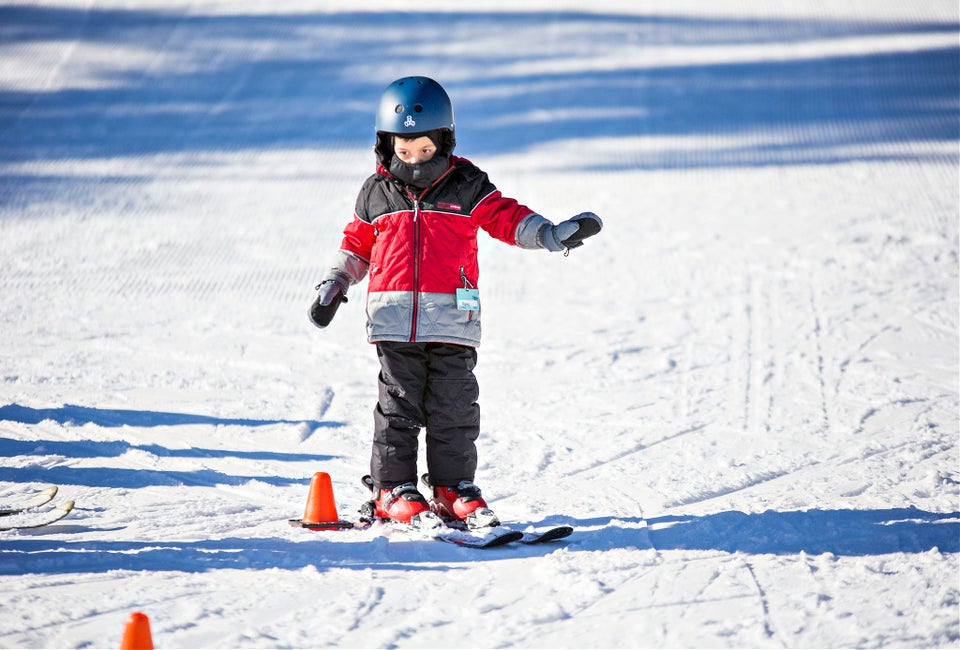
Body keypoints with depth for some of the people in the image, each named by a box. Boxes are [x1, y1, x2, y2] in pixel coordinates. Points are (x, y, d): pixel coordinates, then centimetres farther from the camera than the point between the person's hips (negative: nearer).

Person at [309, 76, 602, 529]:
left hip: (452, 321, 0)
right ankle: (392, 490, 8)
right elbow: (357, 244, 19)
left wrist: (551, 234, -10)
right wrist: (333, 287, 14)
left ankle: (453, 488, 12)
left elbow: (508, 218, 4)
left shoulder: (467, 186, 4)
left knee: (454, 409, 2)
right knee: (398, 407, 1)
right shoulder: (376, 193, 9)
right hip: (394, 321, 0)